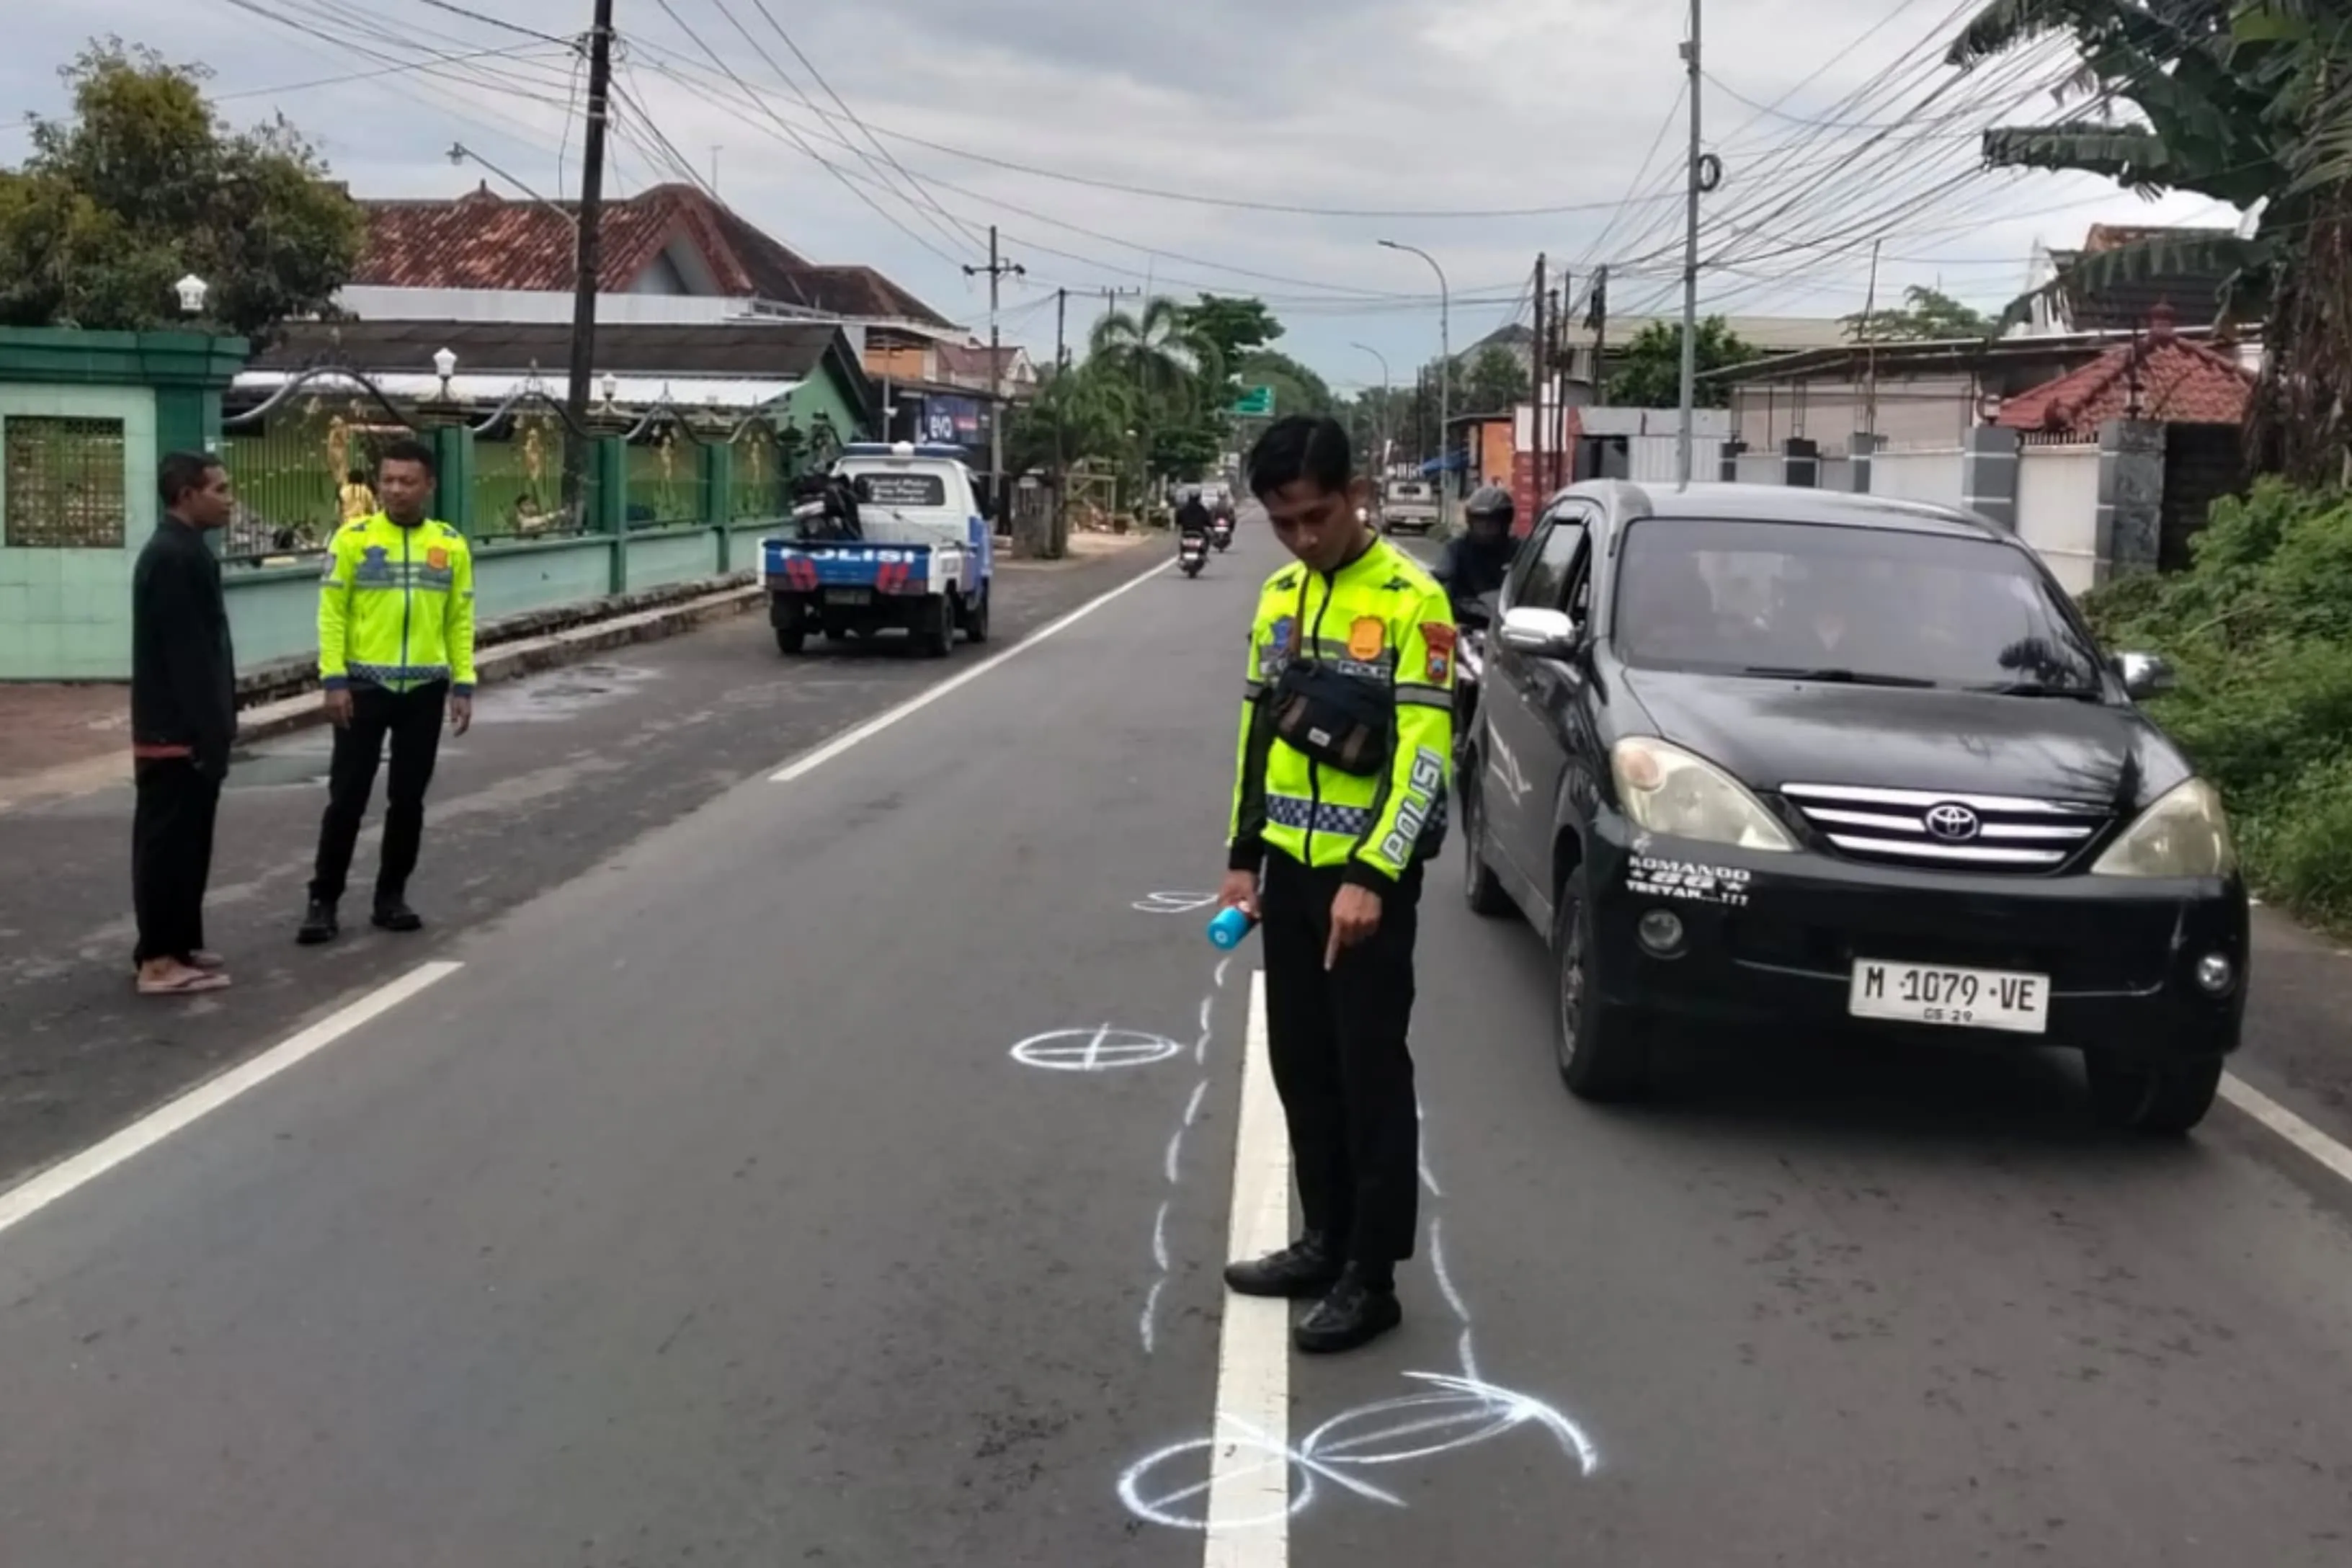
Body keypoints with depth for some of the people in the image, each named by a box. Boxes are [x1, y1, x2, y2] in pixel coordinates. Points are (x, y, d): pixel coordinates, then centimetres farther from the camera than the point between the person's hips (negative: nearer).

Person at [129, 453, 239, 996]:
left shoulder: (176, 551, 14)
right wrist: (209, 736, -22)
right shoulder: (177, 557, -18)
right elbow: (188, 655, -22)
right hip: (179, 730, -10)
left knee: (179, 841, 15)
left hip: (176, 726, 10)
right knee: (170, 842, -4)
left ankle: (176, 945, 24)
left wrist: (213, 729, 19)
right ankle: (161, 960, 1)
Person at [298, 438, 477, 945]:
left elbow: (460, 621, 7)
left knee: (408, 799, 9)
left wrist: (463, 685, 2)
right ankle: (323, 900, 9)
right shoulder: (353, 538, -4)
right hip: (364, 686, -2)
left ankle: (391, 896, 20)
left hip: (424, 691, 2)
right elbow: (332, 613, -4)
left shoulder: (451, 545, 4)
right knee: (347, 798, 0)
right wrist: (333, 680, -11)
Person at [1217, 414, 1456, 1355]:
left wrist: (1371, 875, -22)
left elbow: (1424, 753, -16)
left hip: (1367, 876, -7)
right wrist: (1243, 855, 11)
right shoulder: (1278, 598, 10)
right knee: (1301, 1067, 13)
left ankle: (1373, 1277, 8)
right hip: (1290, 868, 7)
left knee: (1371, 1075, 0)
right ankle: (1324, 1241, 26)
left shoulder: (1410, 600, -12)